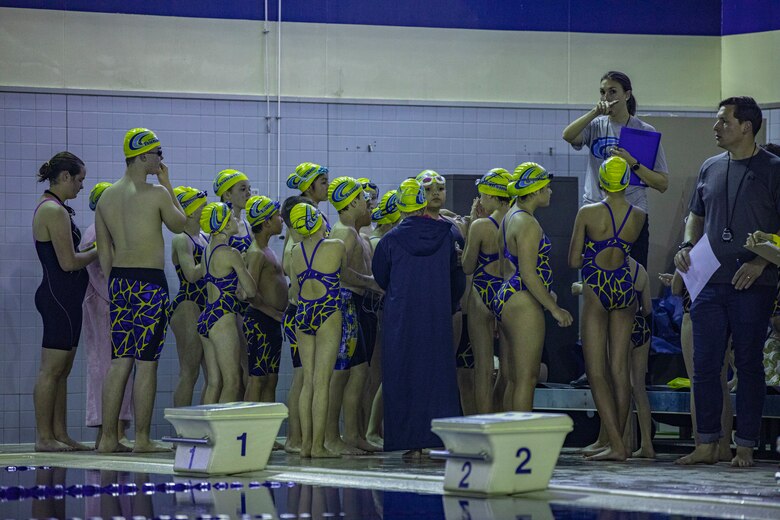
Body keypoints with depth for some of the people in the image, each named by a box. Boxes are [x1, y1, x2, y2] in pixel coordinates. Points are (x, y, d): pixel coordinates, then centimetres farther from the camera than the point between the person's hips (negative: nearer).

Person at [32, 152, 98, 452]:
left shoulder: (48, 208, 17)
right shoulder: (55, 211, -15)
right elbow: (69, 262, -19)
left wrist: (92, 252, 13)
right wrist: (98, 252, -4)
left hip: (59, 297, 11)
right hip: (60, 295, -11)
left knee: (61, 370, 11)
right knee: (52, 370, -7)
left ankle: (59, 434, 13)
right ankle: (44, 436, -4)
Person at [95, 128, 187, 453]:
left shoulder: (106, 197, 10)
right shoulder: (156, 193, -9)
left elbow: (104, 251, 13)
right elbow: (179, 225, 8)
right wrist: (167, 184, 11)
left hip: (118, 280, 6)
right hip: (149, 280, -6)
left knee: (119, 361, 9)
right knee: (146, 362, -2)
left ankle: (108, 438, 8)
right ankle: (142, 439, -1)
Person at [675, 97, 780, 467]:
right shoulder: (710, 168, 14)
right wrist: (686, 246, 5)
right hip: (709, 282, 5)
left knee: (749, 365, 1)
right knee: (705, 365, 3)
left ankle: (745, 447, 6)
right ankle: (707, 445, 9)